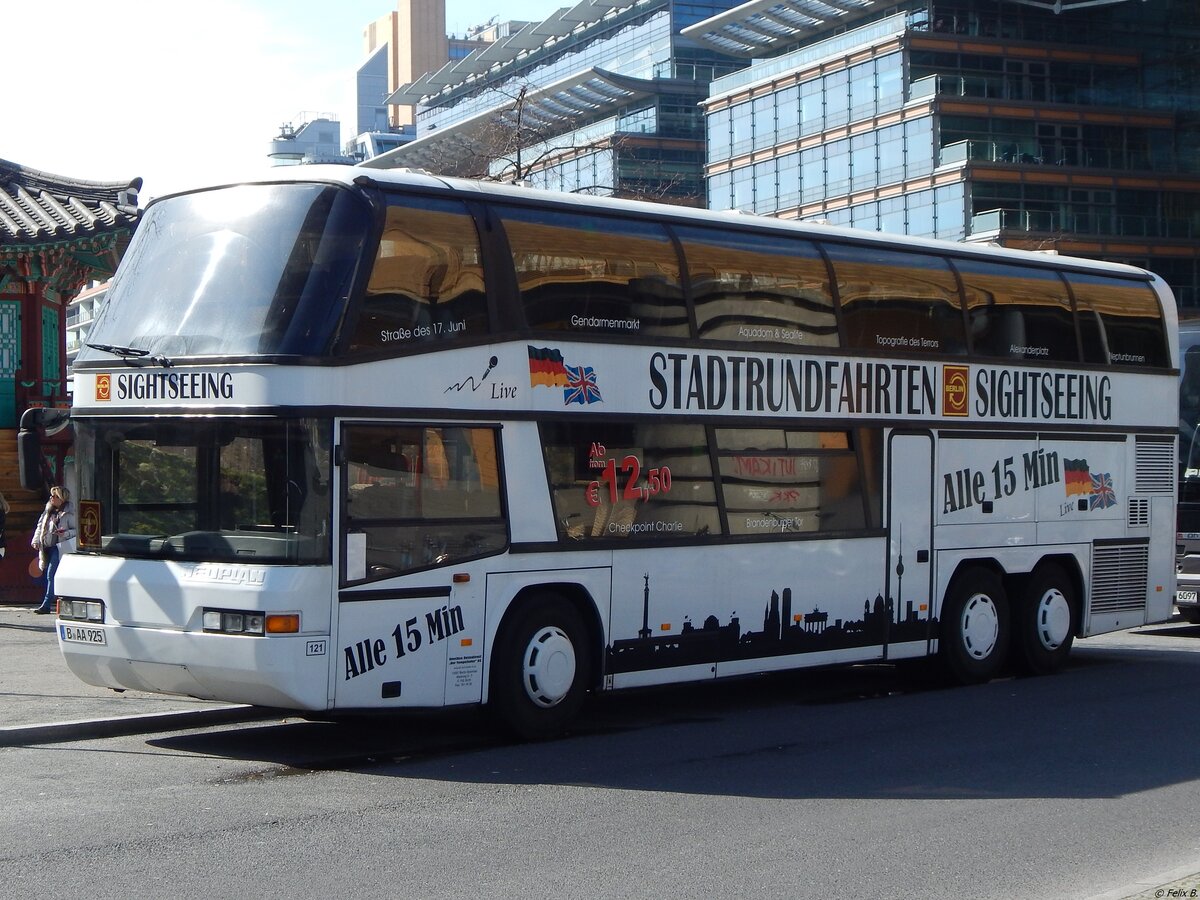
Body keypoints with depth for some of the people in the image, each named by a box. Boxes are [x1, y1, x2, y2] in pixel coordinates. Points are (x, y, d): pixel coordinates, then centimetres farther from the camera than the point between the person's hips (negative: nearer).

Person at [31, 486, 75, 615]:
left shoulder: (69, 513, -5)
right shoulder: (49, 511, 15)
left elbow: (77, 530, -6)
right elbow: (40, 526, 18)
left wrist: (65, 533, -22)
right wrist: (36, 541, 6)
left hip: (60, 547, -7)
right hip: (47, 547, 7)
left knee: (51, 575, -14)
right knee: (49, 576, 11)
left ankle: (46, 605, -16)